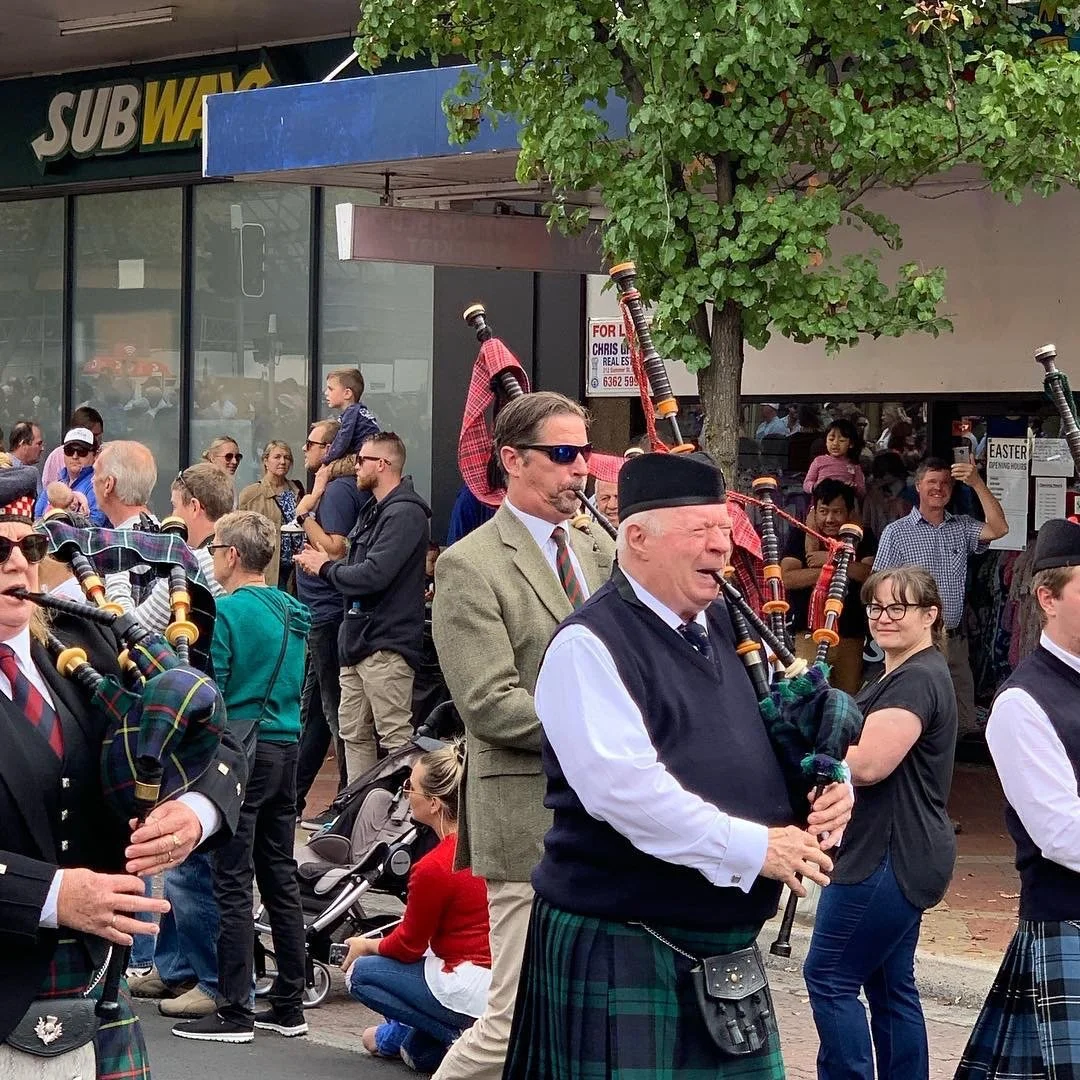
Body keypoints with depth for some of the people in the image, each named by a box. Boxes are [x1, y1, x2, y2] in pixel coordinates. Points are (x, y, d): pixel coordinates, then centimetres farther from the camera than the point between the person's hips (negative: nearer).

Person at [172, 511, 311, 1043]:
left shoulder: (227, 611, -12)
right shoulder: (292, 611, 12)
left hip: (240, 750, -8)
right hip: (286, 746, 8)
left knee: (233, 883, -4)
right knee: (281, 879, 12)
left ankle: (235, 1012, -2)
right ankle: (289, 1006, 16)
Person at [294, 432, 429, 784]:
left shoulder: (404, 513, -14)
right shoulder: (374, 511, 20)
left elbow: (373, 575, -22)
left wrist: (326, 568, -6)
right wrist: (323, 564, 1)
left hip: (386, 645, -10)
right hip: (358, 641, 10)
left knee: (395, 736, -10)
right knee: (354, 734, 13)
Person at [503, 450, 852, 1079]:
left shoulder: (728, 630, 11)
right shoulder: (590, 646, -13)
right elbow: (625, 787, -25)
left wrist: (831, 788, -1)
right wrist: (752, 848, -23)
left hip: (728, 945, 8)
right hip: (621, 951, -7)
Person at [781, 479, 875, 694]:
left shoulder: (861, 538, 9)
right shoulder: (801, 536, 5)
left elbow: (872, 575, -7)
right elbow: (787, 578, -9)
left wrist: (833, 559, -15)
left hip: (852, 637, 2)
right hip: (810, 634, -2)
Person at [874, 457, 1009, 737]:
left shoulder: (962, 527, 11)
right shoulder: (897, 532, 0)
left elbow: (998, 529, -7)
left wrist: (977, 483, -14)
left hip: (955, 640, 4)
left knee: (964, 727, 4)